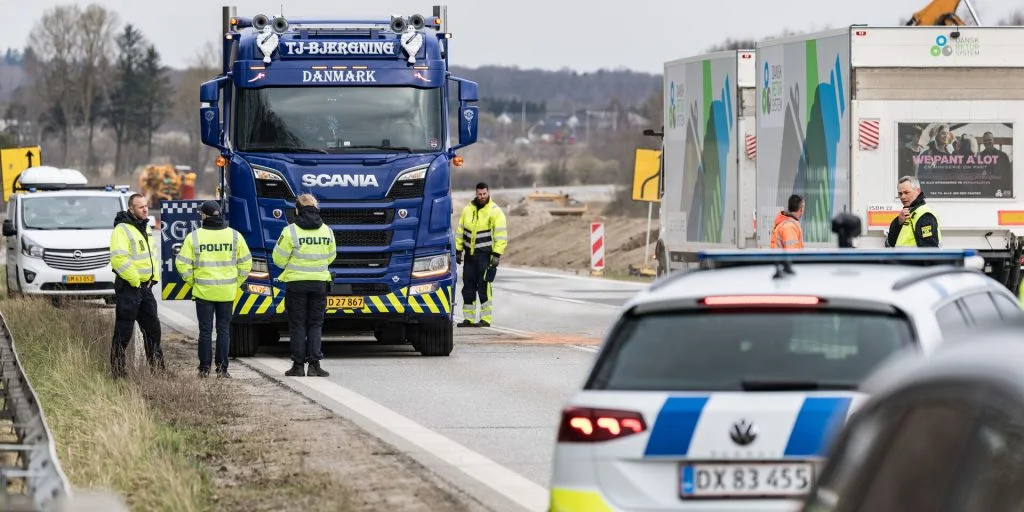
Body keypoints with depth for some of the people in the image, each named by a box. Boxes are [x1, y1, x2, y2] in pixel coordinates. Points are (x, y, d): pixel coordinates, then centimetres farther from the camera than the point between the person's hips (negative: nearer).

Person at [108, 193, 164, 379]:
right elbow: (118, 259, -24)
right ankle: (117, 370, 0)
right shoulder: (122, 230, -15)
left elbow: (152, 254, 26)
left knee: (153, 328, 13)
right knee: (123, 331, -5)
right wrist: (135, 281, -19)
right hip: (128, 287, -9)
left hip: (145, 286, 9)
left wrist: (153, 277, 12)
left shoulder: (146, 228, 14)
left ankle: (157, 367, 22)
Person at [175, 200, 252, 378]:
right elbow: (245, 263, 6)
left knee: (205, 330, 5)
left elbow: (182, 263, -5)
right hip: (227, 293, 1)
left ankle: (204, 368, 5)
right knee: (224, 329, 7)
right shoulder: (234, 236, 1)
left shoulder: (194, 237, -5)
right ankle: (222, 368, 3)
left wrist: (193, 282, 8)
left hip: (203, 291, -1)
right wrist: (235, 283, 15)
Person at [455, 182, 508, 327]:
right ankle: (468, 318, 14)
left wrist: (496, 255, -16)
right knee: (468, 287, 6)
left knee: (484, 287, -10)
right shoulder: (468, 209, 10)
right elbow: (460, 231, 17)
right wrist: (458, 250, 13)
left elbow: (501, 235, -9)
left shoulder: (495, 211, -6)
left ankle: (486, 319, -4)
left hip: (485, 255, -5)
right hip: (470, 254, 5)